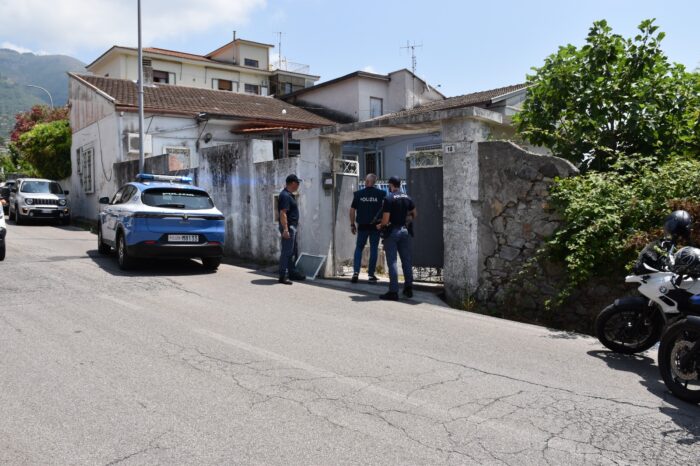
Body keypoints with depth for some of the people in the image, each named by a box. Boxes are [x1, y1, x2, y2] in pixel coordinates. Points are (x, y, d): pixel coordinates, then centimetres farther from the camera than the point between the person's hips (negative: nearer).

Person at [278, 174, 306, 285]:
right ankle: (283, 276, -3)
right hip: (288, 227, -11)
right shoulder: (285, 195, -18)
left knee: (294, 251, 16)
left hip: (292, 227, 11)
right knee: (286, 252, -7)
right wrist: (285, 229, -28)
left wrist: (296, 224, 25)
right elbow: (283, 213, -24)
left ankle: (292, 273, 25)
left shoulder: (289, 194, 15)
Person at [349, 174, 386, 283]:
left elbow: (352, 210, 0)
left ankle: (356, 272, 1)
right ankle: (371, 274, 8)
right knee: (373, 249, 7)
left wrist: (352, 224, 8)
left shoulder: (358, 194, -2)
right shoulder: (381, 193, -3)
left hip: (362, 226, 1)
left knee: (359, 248, 12)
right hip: (375, 226, 0)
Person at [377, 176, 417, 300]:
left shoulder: (388, 198, -13)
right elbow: (414, 214, 15)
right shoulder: (407, 198, 7)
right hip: (404, 231, 6)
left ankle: (393, 291, -1)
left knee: (392, 262, -2)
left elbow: (385, 220, -18)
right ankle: (409, 288, 18)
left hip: (392, 231, -6)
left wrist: (380, 226, 1)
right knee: (406, 260, 12)